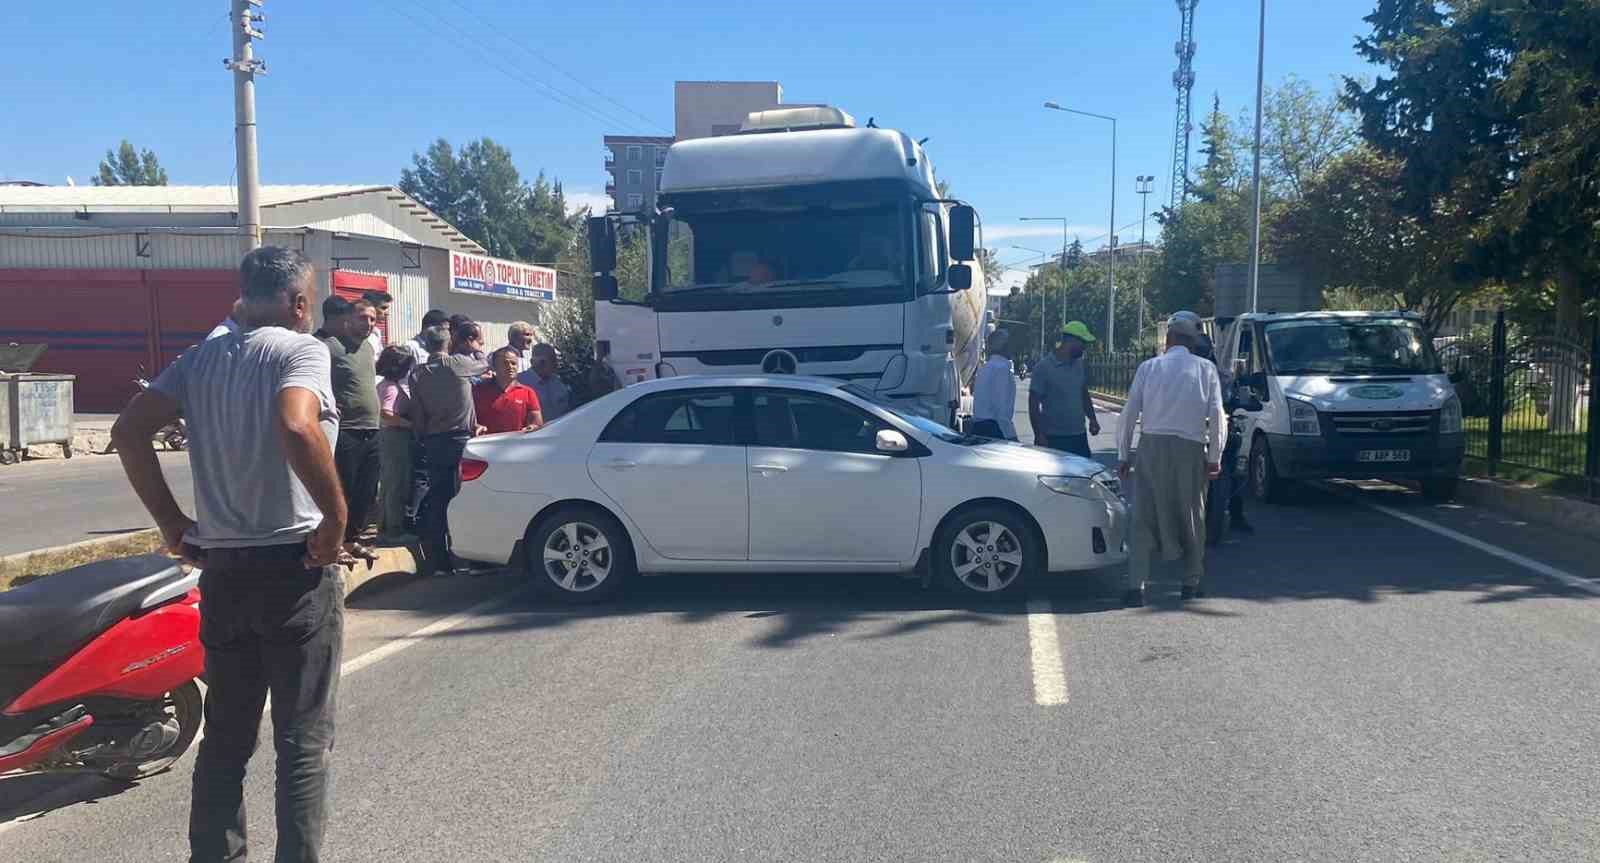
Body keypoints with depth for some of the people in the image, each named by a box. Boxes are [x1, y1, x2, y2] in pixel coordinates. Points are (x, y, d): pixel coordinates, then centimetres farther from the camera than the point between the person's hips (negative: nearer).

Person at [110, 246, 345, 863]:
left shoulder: (202, 357, 10)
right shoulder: (300, 349, -10)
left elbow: (128, 431, 4)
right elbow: (297, 427, -29)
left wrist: (172, 524, 8)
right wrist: (336, 515, -19)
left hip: (221, 568, 6)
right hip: (295, 565, -6)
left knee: (226, 732, 17)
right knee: (303, 738, 3)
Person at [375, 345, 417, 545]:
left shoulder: (386, 384, 14)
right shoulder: (391, 387, -16)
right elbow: (385, 414, -29)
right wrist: (409, 424, -24)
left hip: (392, 437, 10)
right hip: (396, 437, -10)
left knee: (389, 484, 15)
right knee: (397, 484, -5)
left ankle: (389, 528, 23)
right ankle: (395, 531, -1)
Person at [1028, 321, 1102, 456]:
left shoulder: (1080, 365, 10)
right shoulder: (1044, 367, -10)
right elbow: (1033, 404, -9)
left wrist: (1092, 419, 11)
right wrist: (1039, 435, -13)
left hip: (1079, 437, 6)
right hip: (1054, 439, -6)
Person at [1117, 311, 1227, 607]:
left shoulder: (1149, 367, 6)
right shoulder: (1206, 369, 5)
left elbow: (1129, 413, 3)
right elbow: (1216, 415, -1)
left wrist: (1124, 455, 9)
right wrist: (1215, 457, 3)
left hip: (1152, 447, 0)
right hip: (1190, 449, 0)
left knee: (1144, 517, 1)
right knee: (1192, 515, 14)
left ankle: (1136, 586, -6)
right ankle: (1192, 583, 22)